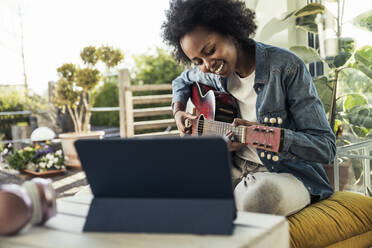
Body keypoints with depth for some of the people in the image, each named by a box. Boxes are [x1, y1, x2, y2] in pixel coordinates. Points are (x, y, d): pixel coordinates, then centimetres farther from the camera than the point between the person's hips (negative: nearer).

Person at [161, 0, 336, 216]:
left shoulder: (286, 66, -16)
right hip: (234, 167, 5)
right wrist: (178, 111, 8)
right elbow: (183, 81, 30)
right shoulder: (212, 73, 3)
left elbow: (326, 147, -17)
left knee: (256, 197, -39)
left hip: (286, 171, -4)